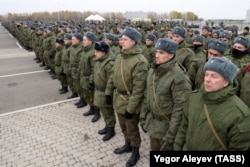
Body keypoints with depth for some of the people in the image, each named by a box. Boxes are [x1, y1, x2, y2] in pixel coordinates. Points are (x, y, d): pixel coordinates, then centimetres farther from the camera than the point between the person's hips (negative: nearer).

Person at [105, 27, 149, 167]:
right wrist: (109, 92, 13)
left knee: (132, 128, 11)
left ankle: (135, 151, 35)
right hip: (118, 98, 8)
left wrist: (131, 108, -22)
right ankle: (128, 145, 48)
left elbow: (138, 88, -24)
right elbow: (113, 75, 13)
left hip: (130, 100, -7)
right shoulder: (120, 56, 3)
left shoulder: (139, 61, -24)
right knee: (123, 125, 24)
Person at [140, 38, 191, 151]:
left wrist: (171, 135, -20)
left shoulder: (179, 77, -22)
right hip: (152, 121, 7)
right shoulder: (152, 70, 0)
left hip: (167, 124, -6)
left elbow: (180, 108, -22)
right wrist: (143, 116, 10)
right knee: (154, 148, 23)